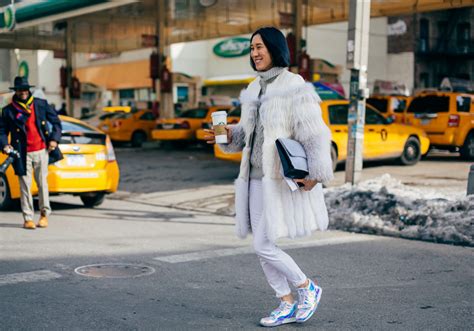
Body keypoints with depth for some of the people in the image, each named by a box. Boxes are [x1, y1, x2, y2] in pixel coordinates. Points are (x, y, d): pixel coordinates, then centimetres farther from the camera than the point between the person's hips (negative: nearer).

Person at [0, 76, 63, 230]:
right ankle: (28, 219, 6)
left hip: (41, 150, 1)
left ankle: (44, 214, 19)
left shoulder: (41, 104, 6)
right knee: (25, 186, 0)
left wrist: (54, 139, 1)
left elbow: (56, 121, 12)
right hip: (22, 153, -1)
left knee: (42, 183, 5)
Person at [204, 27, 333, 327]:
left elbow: (315, 133, -15)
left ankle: (308, 287, 14)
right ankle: (287, 306, 22)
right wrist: (227, 136, 0)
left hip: (282, 179, -8)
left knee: (264, 246, -9)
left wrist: (317, 174, -23)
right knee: (263, 246, 9)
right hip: (256, 178, 8)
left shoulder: (294, 87, -10)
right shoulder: (255, 89, 13)